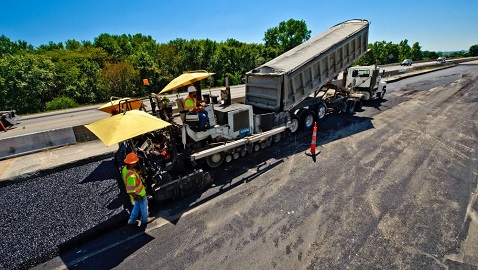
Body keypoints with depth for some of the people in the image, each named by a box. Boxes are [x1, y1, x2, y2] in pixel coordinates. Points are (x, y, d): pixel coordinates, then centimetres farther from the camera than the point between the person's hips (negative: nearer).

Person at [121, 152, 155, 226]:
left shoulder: (125, 168, -14)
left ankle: (132, 220, 48)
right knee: (144, 206, 20)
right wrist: (136, 197, -22)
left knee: (137, 206, 31)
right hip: (139, 194, -8)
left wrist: (138, 173, 0)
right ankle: (144, 220, 45)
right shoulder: (131, 176, -42)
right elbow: (130, 191, -36)